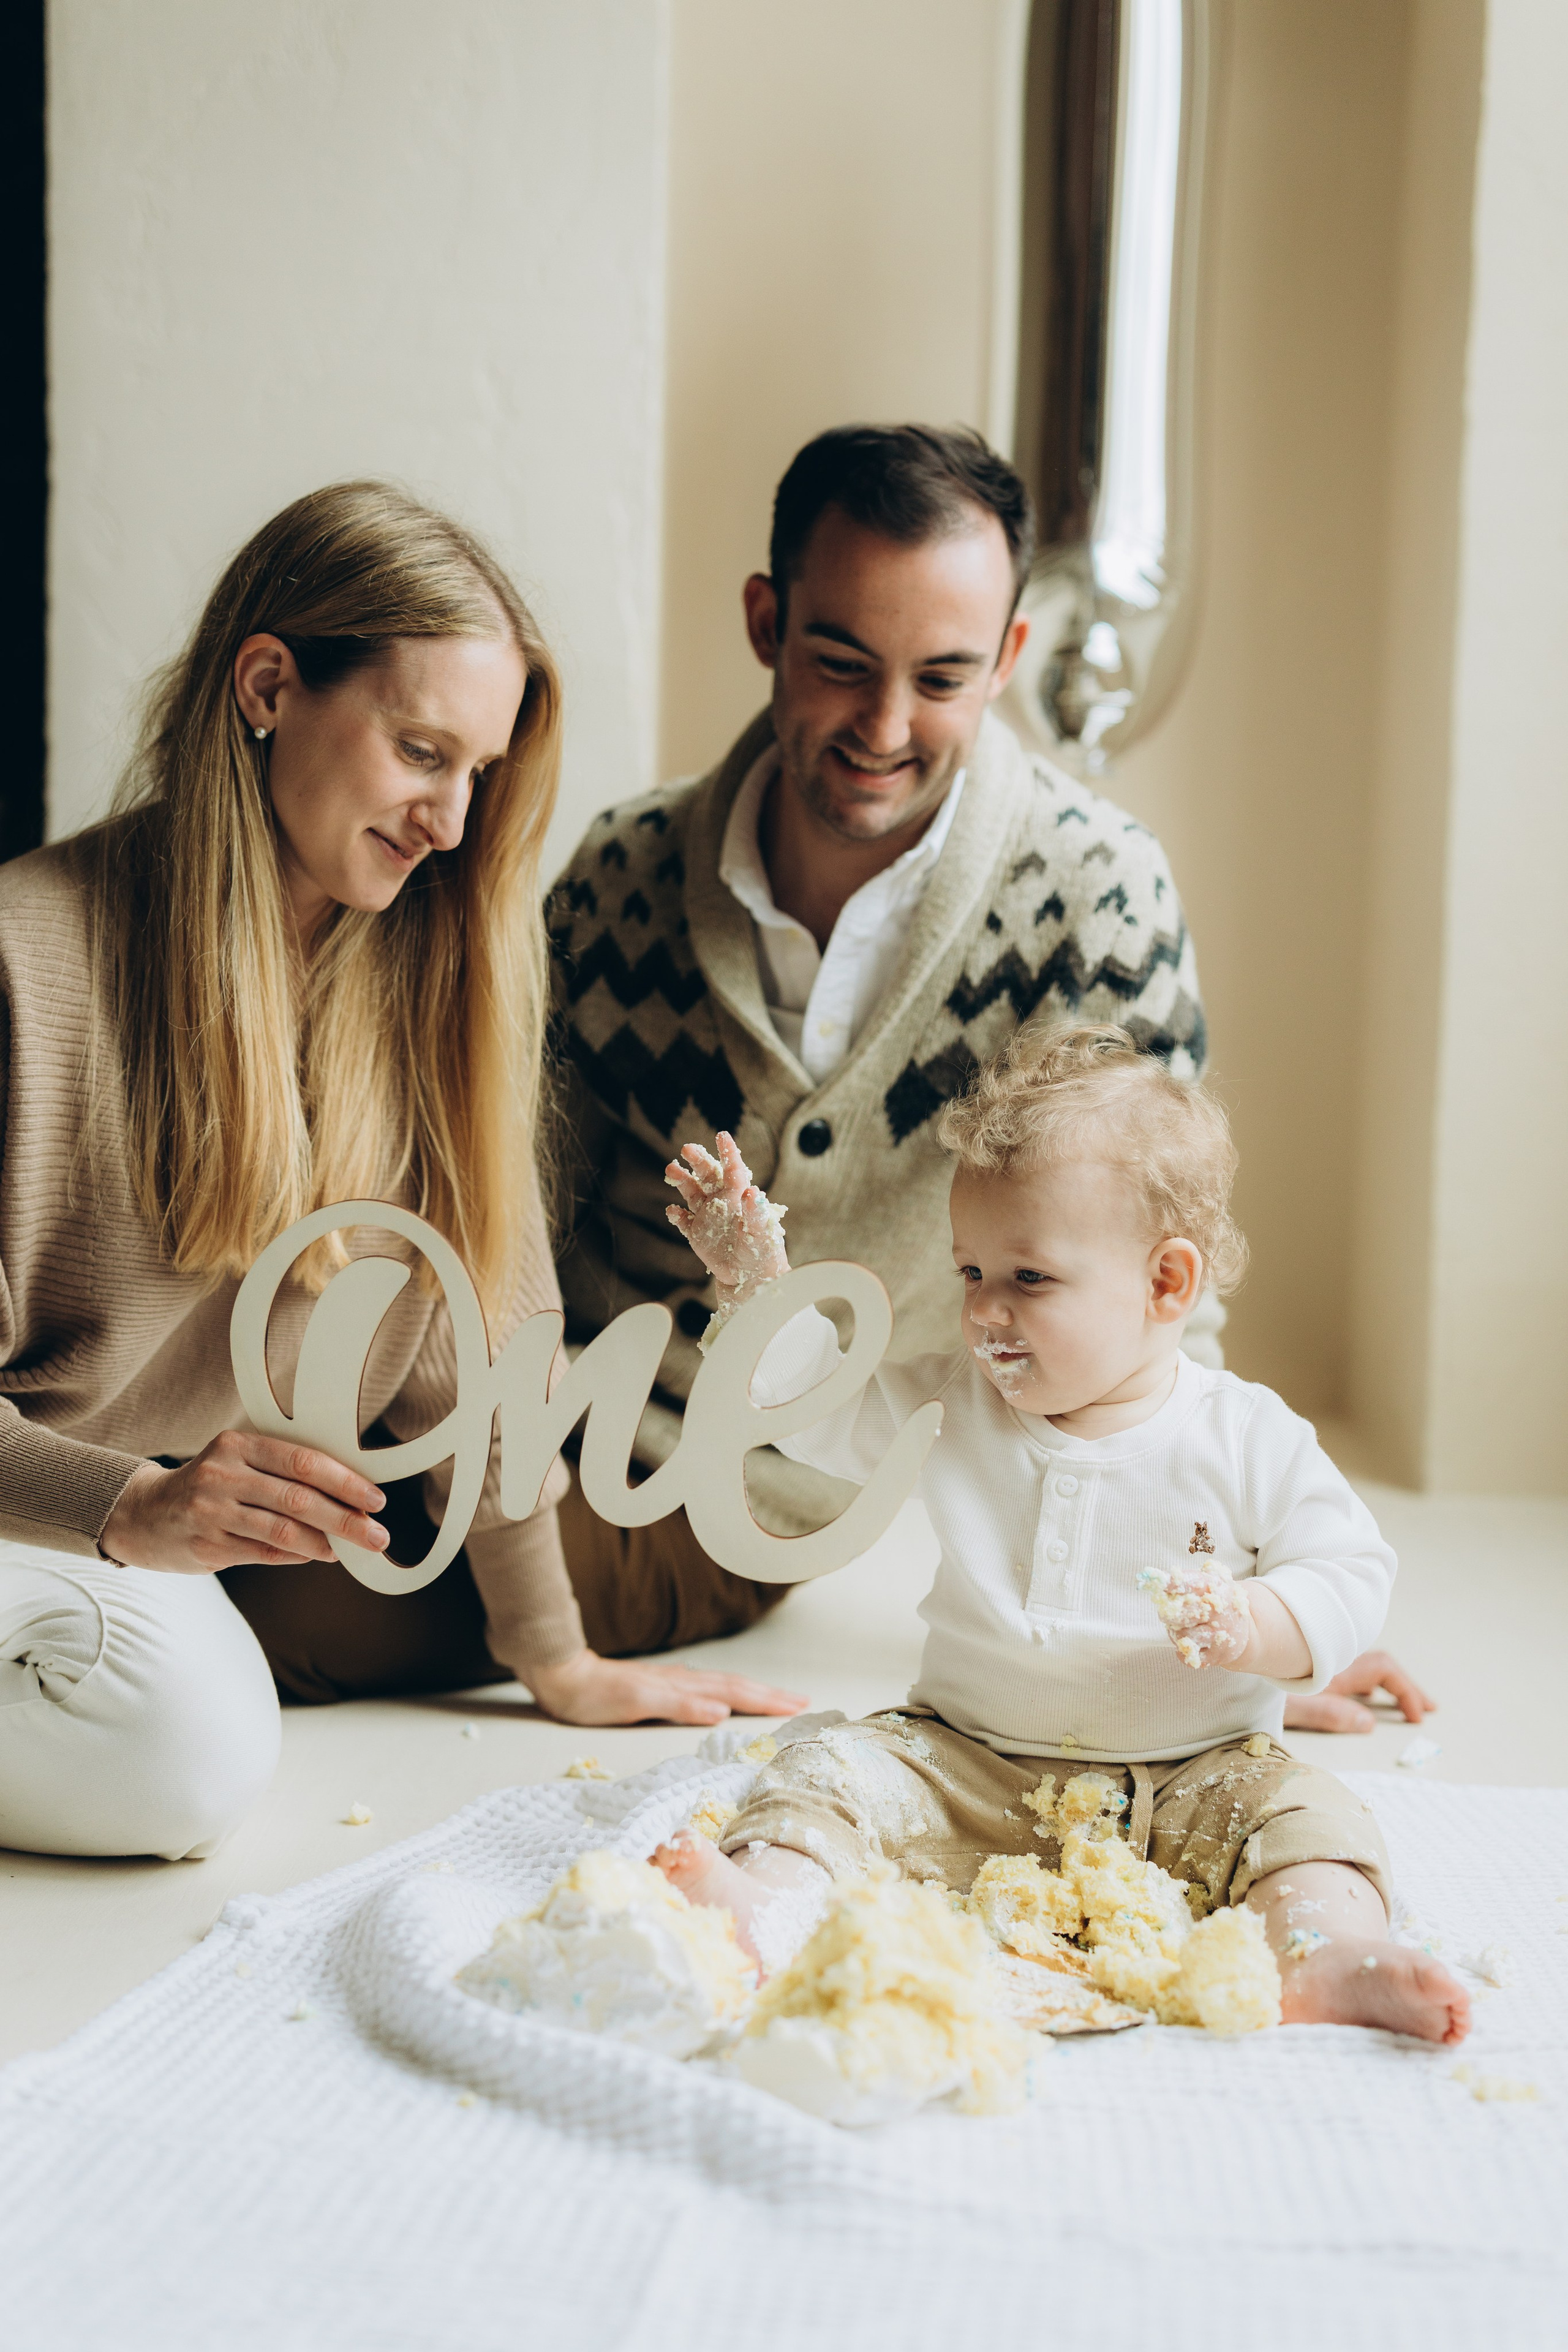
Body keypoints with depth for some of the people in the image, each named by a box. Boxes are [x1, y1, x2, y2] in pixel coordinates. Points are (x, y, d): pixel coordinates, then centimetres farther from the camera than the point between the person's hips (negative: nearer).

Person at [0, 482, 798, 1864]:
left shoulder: (446, 954, -4)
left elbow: (478, 1311, -1)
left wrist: (553, 1652, -2)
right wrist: (136, 1515, -35)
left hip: (270, 1525, 7)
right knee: (190, 1750, -33)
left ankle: (194, 1640, 5)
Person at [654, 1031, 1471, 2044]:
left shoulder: (1248, 1439, -6)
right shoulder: (951, 1409, 4)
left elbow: (1350, 1572, -5)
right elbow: (817, 1400, 9)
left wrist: (1252, 1627, -26)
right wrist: (757, 1282, -6)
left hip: (1190, 1772, -1)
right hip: (968, 1765, 2)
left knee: (1302, 1809, -26)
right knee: (836, 1771, -20)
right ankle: (766, 1897, -44)